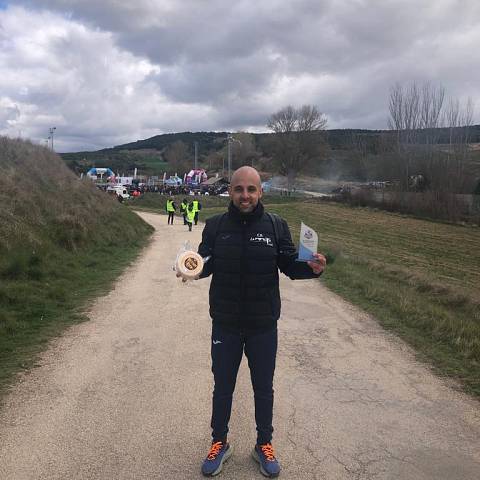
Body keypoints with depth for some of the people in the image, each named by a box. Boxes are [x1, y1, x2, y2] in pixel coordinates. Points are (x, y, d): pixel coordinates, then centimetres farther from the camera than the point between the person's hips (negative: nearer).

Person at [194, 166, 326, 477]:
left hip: (264, 326, 0)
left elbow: (290, 265, -1)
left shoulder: (277, 226, -6)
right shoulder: (215, 226, -5)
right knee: (223, 387, 16)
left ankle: (264, 445, 40)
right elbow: (206, 265, -1)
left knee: (264, 388, 17)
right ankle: (220, 443, 39)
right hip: (225, 325, 0)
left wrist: (312, 268, -21)